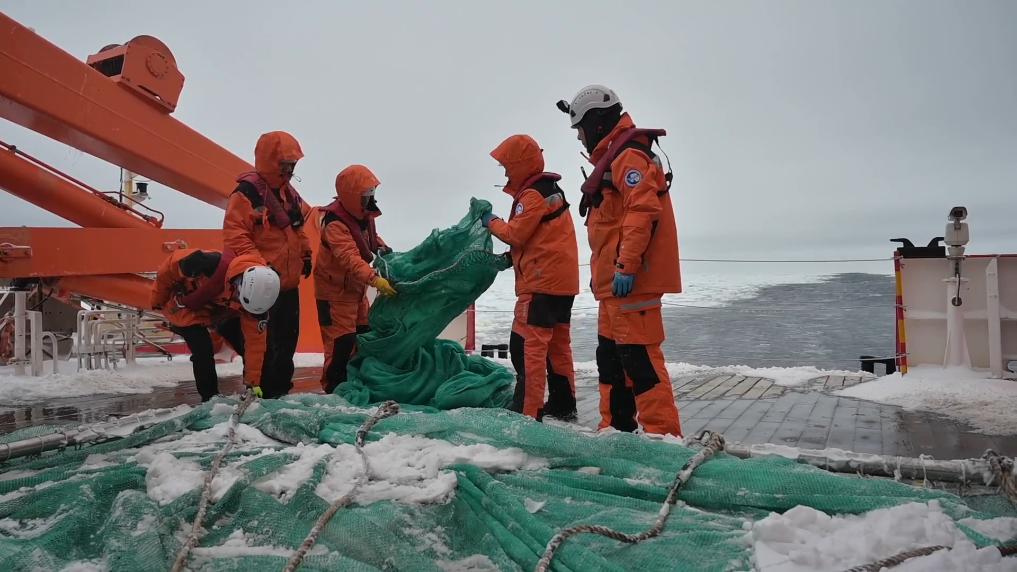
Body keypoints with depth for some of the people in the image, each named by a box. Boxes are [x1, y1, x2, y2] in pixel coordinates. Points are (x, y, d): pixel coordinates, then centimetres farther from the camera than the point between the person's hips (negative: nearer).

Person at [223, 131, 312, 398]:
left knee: (288, 337, 17)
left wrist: (305, 254, 19)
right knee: (265, 343, -2)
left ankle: (282, 388, 30)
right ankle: (264, 393, 10)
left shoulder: (289, 192, 13)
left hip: (289, 283, 9)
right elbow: (234, 234, -21)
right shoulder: (247, 192, -14)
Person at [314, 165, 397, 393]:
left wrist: (382, 248, 0)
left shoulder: (363, 213, 0)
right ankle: (333, 386, 4)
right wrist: (374, 279, -48)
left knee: (364, 333, 16)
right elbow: (349, 257, -39)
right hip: (335, 288, -9)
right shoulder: (335, 221, -28)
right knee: (342, 339, -9)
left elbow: (369, 236, 21)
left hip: (355, 286, 9)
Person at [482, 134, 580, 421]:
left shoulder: (533, 194, -12)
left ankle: (527, 411, -10)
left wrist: (492, 222, 4)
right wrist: (510, 257, 10)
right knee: (558, 345, 14)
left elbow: (517, 233, -13)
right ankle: (562, 406, 23)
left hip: (541, 281, -10)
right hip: (562, 280, 10)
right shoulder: (551, 190, 19)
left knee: (526, 344, -9)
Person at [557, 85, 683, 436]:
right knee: (611, 355, 15)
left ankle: (664, 433, -5)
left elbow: (643, 212, -22)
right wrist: (603, 272, 25)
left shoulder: (628, 155, -10)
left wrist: (626, 266, -25)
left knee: (638, 355, -10)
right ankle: (617, 427, 24)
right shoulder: (611, 158, 22)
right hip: (614, 281, 11)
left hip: (631, 280, -11)